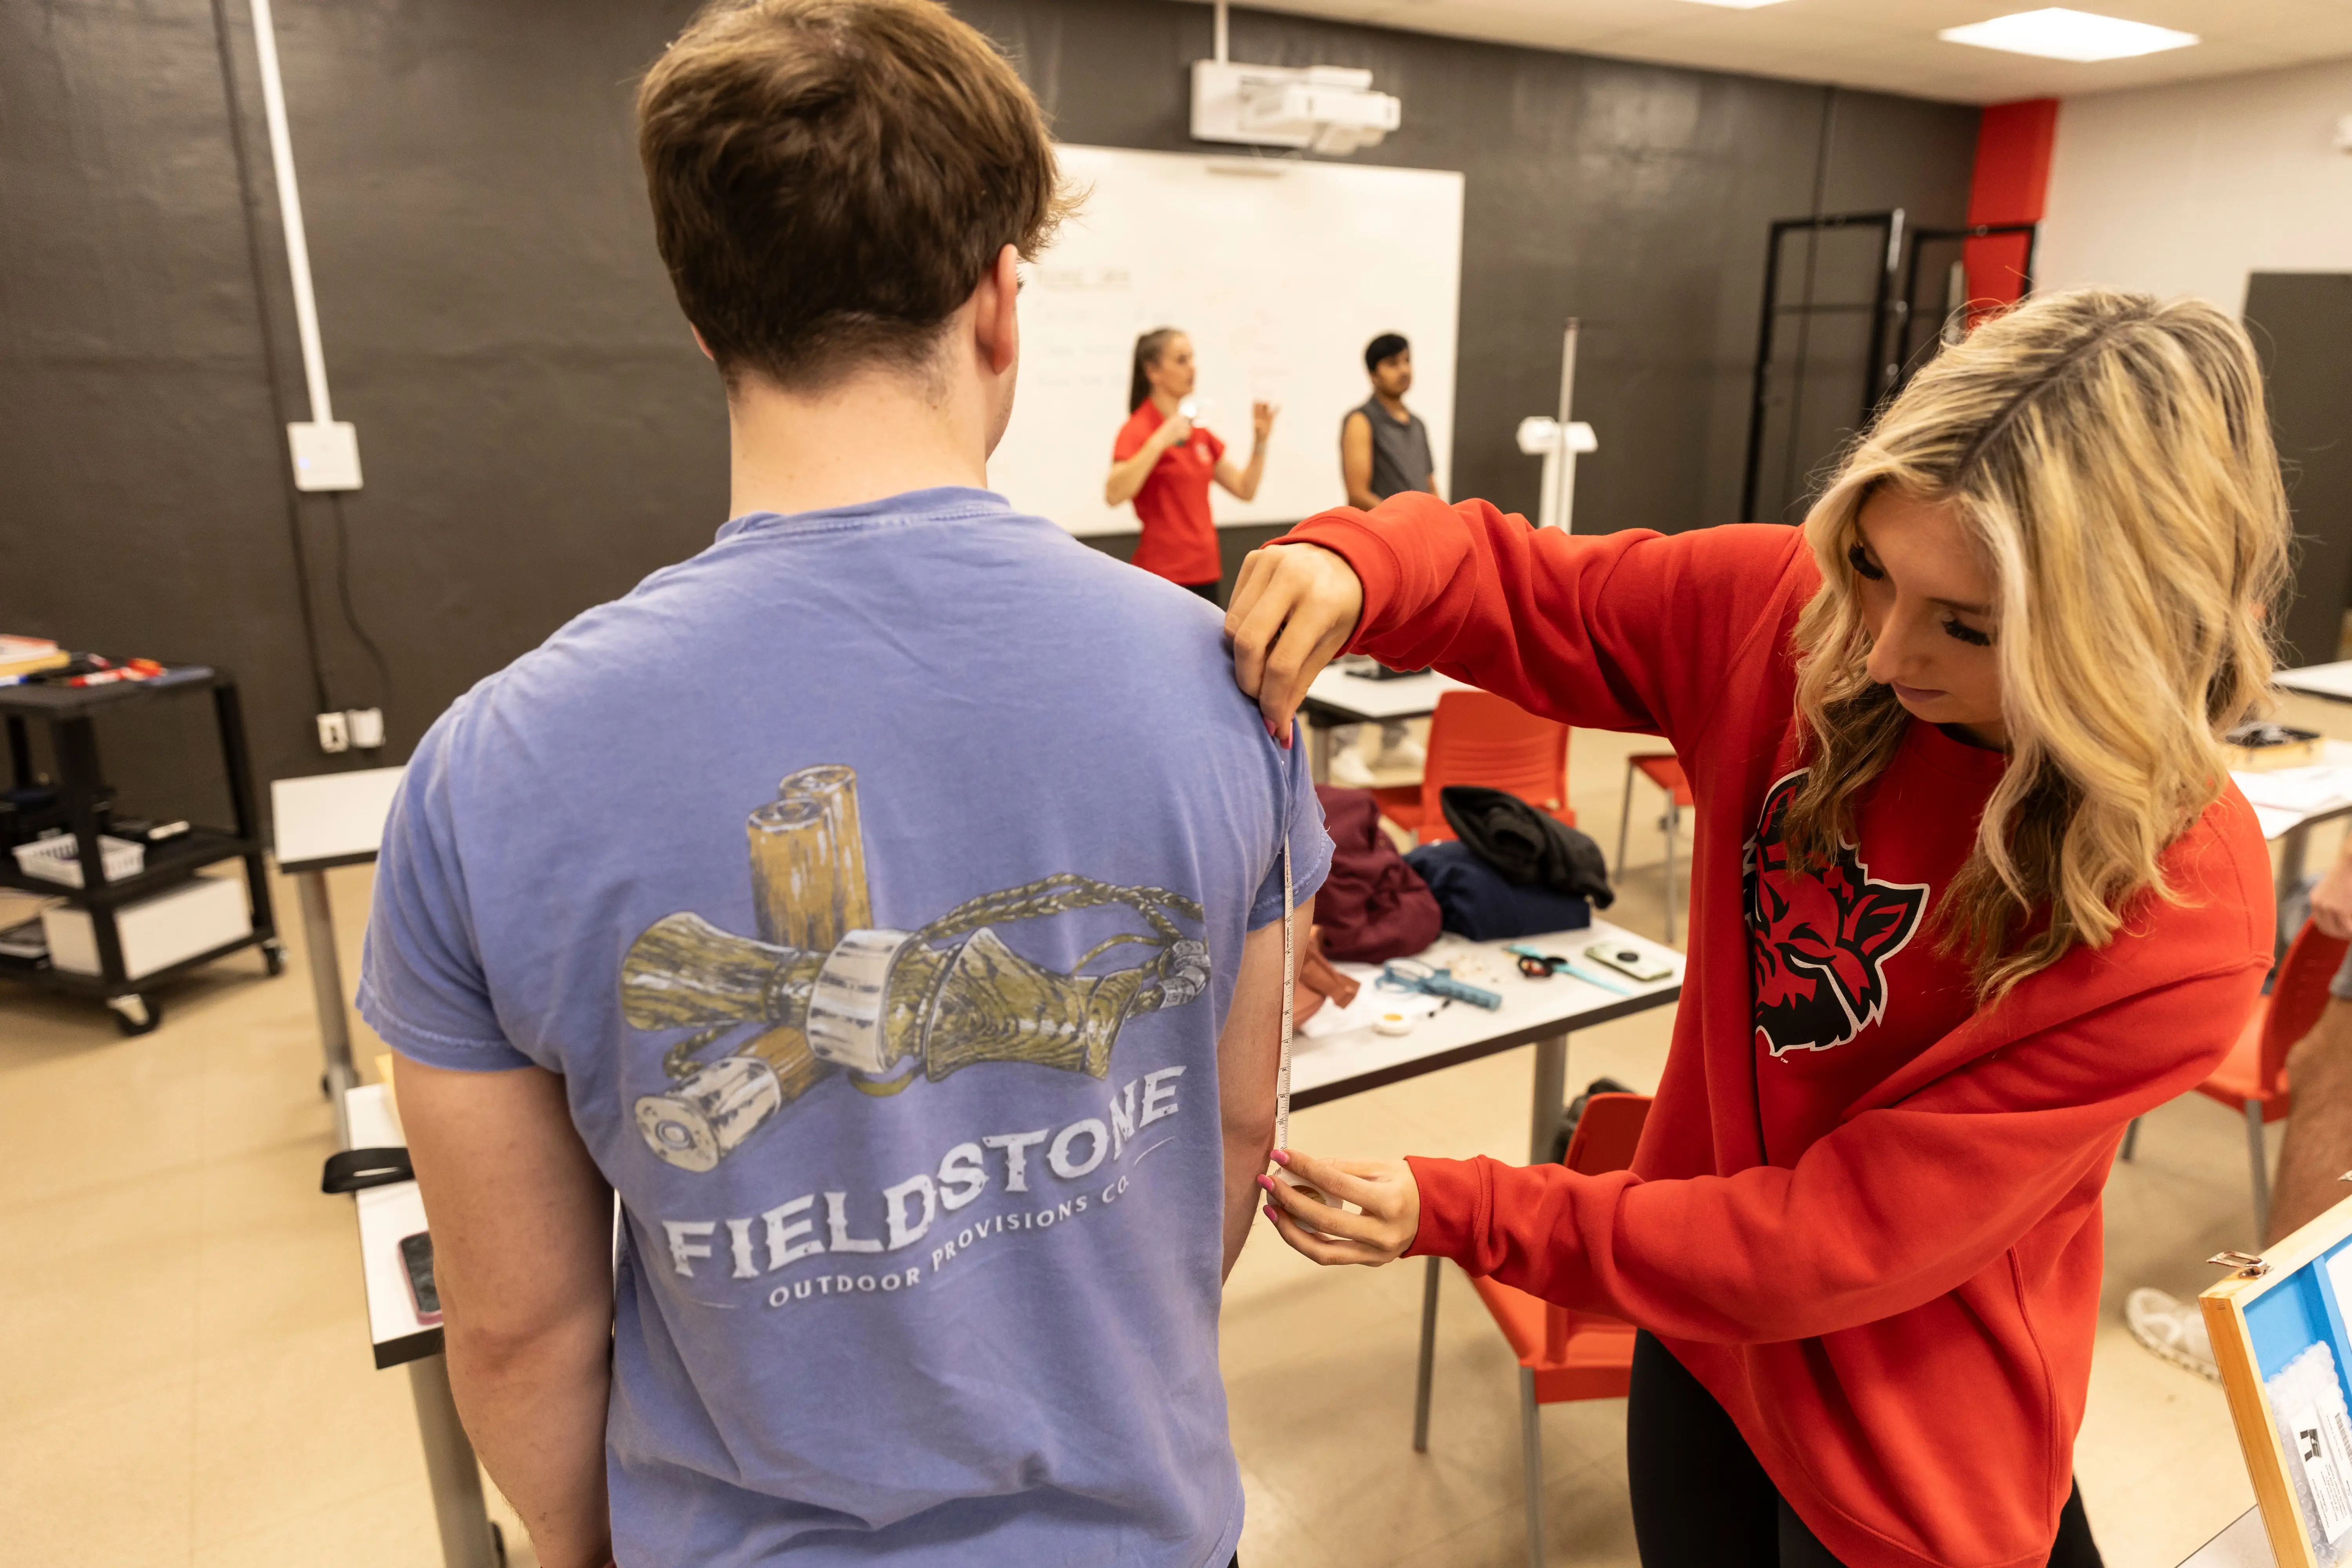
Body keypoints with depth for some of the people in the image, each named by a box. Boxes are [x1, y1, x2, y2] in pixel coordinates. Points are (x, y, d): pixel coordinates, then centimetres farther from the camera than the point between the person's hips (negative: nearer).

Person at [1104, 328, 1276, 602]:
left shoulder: (1198, 431, 13)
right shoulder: (1138, 430, -8)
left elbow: (1245, 489, 15)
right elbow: (1113, 495, -25)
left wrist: (1260, 440, 2)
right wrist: (1160, 442, -27)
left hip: (1206, 572, 7)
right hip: (1165, 577, -7)